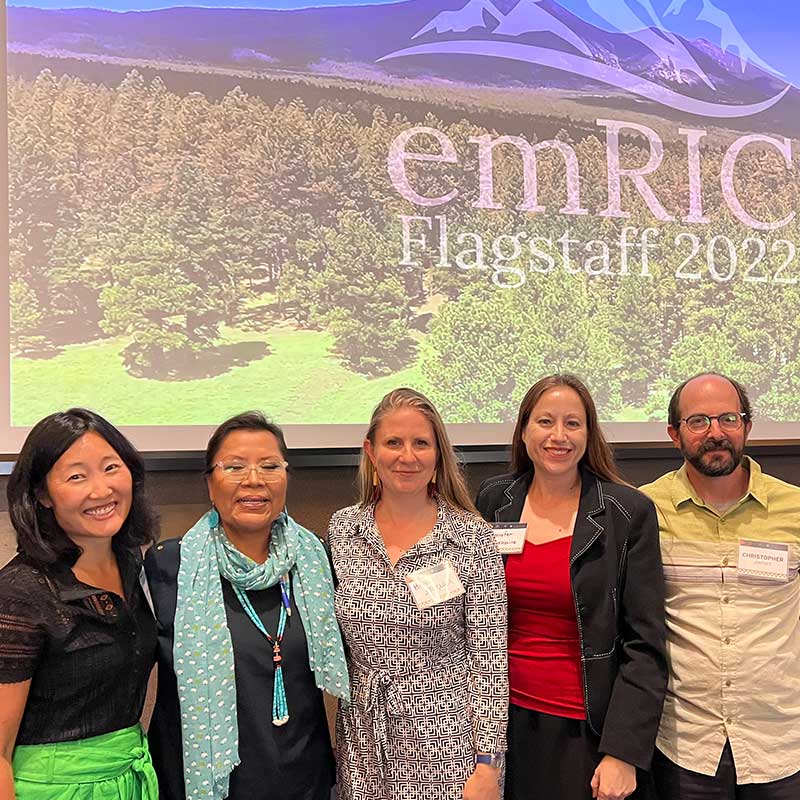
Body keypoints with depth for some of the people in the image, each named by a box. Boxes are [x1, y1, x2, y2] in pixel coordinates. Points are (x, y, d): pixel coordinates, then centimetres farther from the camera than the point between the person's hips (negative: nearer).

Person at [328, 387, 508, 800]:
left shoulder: (473, 537, -10)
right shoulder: (342, 529, -1)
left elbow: (489, 656, -9)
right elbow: (329, 640, 8)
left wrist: (487, 764, -11)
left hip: (446, 739, -2)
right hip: (363, 739, 3)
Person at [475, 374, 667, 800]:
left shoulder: (629, 513, -9)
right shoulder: (493, 500, 1)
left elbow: (645, 645, -8)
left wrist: (624, 753, -13)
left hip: (586, 732, -3)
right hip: (506, 722, 3)